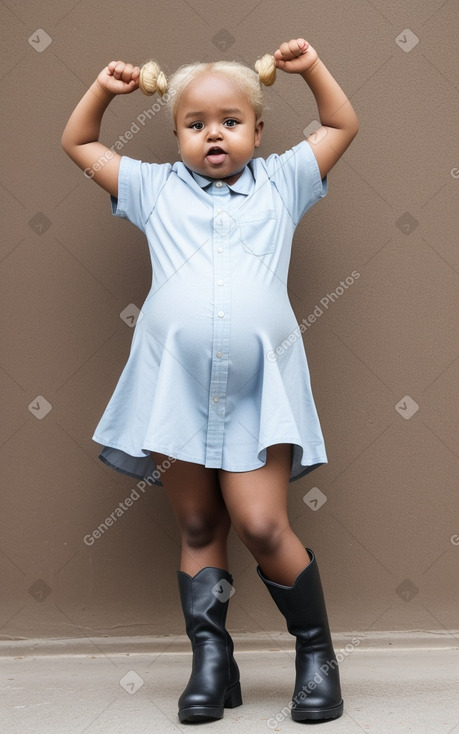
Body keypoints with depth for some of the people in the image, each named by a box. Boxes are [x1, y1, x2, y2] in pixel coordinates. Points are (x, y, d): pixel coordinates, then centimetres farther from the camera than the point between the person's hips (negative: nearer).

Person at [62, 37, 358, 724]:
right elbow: (77, 143, 27)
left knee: (262, 526, -8)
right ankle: (211, 662, 14)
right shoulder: (156, 187, 16)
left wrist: (311, 66, 20)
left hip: (258, 390, -1)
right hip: (175, 384, 2)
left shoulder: (280, 182, 15)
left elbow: (343, 126, 27)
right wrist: (104, 87, 17)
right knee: (198, 529, 6)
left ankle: (317, 653, 10)